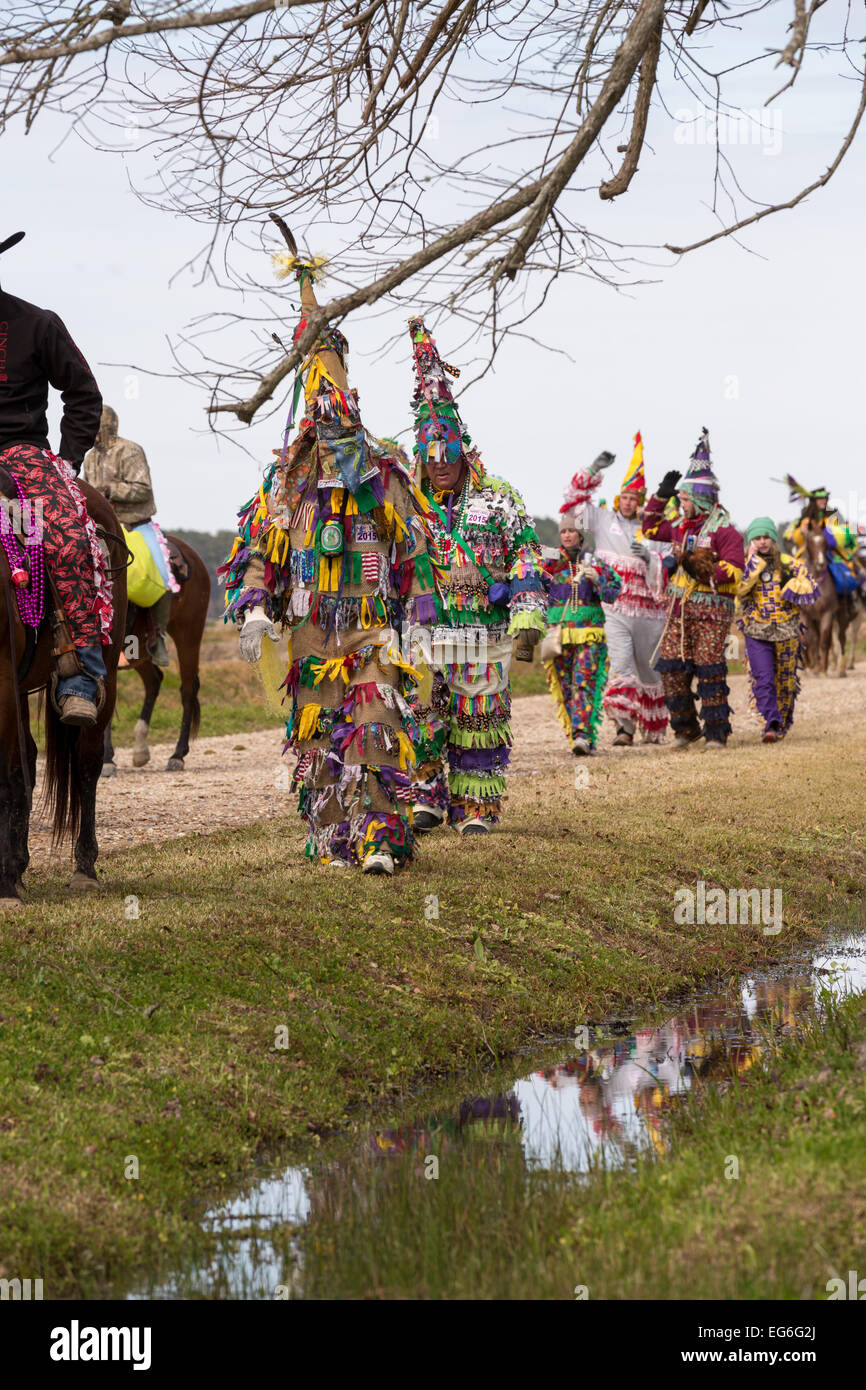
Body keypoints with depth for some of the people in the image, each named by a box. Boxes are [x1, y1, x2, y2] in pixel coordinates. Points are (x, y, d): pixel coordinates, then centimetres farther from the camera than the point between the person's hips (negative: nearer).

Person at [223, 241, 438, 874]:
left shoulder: (387, 469, 3)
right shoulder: (287, 473, 6)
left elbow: (414, 548, 8)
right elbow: (260, 543, 5)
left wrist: (421, 618, 7)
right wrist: (255, 609, -7)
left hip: (374, 624, -2)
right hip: (311, 625, 3)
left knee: (376, 727, -14)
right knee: (318, 736, 5)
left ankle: (381, 838, -17)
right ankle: (331, 839, 12)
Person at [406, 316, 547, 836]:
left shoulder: (498, 500, 5)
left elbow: (527, 555, -1)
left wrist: (528, 615, -11)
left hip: (484, 633, -2)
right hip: (421, 632, 2)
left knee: (479, 722, 2)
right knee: (419, 720, -4)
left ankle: (477, 807, 10)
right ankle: (426, 797, 7)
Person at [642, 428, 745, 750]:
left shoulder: (723, 530, -8)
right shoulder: (681, 527, 14)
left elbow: (733, 571, -16)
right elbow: (651, 529, 29)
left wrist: (698, 566, -21)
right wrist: (661, 495, 20)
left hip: (711, 609, -7)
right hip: (680, 608, 7)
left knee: (709, 671, -7)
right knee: (671, 668, 2)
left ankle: (716, 732, 1)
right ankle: (685, 727, 15)